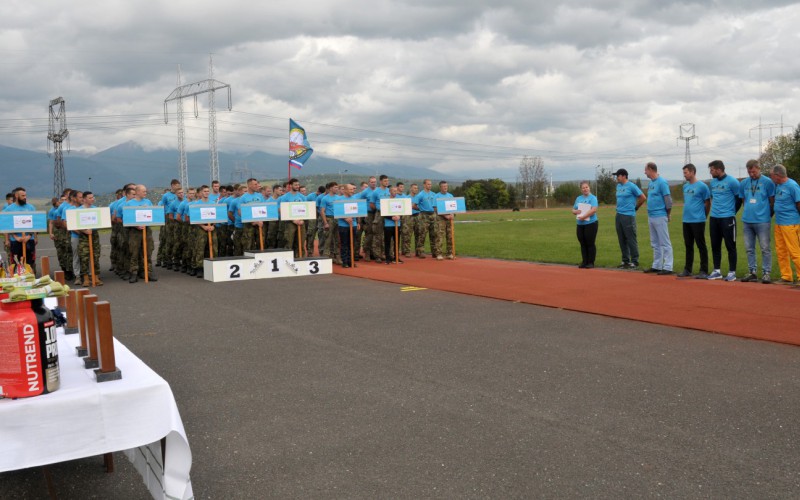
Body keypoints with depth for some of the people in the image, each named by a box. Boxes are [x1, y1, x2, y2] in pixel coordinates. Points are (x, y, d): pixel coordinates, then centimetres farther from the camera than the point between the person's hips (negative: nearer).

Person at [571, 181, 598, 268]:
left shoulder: (592, 198, -5)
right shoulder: (578, 198, 15)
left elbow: (594, 209, -19)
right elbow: (573, 210, 18)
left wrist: (583, 217, -21)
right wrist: (576, 211, -6)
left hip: (591, 224, -6)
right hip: (580, 225, 6)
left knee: (590, 243, -2)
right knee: (582, 244, 9)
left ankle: (591, 262, 6)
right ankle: (584, 262, 17)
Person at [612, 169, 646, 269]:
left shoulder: (631, 186, -9)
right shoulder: (618, 186, 14)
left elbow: (643, 197, -8)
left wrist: (635, 207, 1)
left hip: (628, 216, -8)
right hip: (618, 215, 8)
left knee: (631, 240, -5)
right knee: (622, 240, 11)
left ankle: (635, 261, 1)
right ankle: (625, 261, 18)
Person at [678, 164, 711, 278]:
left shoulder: (702, 186, -9)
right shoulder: (685, 186, 12)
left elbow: (708, 203, -4)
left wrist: (703, 216, 3)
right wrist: (687, 213, 16)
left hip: (698, 221, -7)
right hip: (686, 221, 7)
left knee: (701, 246, -2)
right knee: (688, 246, 13)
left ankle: (704, 271, 1)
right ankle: (687, 269, 21)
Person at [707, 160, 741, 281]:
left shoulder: (731, 182, -11)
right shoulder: (713, 182, 10)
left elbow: (739, 198, -5)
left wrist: (732, 211, 3)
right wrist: (715, 208, 15)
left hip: (727, 218, -7)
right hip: (714, 218, 7)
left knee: (730, 246, -1)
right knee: (715, 245, 10)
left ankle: (732, 272, 5)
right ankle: (717, 271, 18)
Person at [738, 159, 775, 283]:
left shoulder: (767, 182, -4)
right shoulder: (743, 183, 8)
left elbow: (772, 201, 2)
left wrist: (768, 215, 6)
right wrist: (748, 212, 12)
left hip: (762, 221, -5)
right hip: (747, 221, 5)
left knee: (765, 248, -2)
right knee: (749, 248, 10)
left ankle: (766, 273, 4)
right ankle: (752, 272, 18)